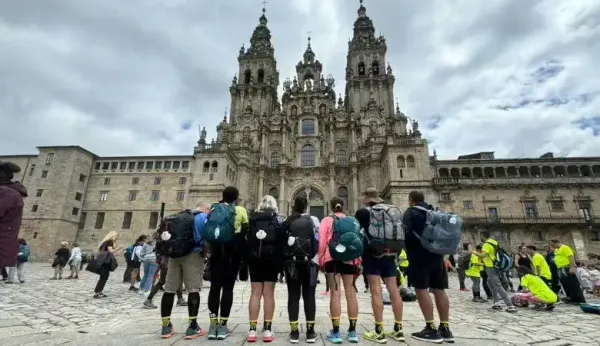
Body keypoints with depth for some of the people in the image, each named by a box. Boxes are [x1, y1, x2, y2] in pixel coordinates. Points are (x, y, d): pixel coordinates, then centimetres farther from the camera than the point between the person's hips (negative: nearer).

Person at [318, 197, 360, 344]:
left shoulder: (327, 220, 6)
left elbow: (322, 241, -2)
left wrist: (321, 260, 4)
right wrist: (358, 262, 15)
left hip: (332, 257, -3)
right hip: (350, 258, 3)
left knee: (335, 293, -3)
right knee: (350, 293, 6)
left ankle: (336, 332, 0)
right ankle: (352, 331, 11)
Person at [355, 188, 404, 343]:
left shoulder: (363, 212, -4)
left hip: (372, 255, -5)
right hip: (389, 254, 6)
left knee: (376, 291, -4)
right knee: (394, 291, 8)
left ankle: (379, 332, -1)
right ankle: (398, 329, 16)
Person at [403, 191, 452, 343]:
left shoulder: (411, 212, -3)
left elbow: (404, 232, -15)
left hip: (419, 256, -7)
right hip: (437, 255, 7)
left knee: (421, 289, -3)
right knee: (439, 290, 9)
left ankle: (431, 329, -5)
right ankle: (445, 329, 14)